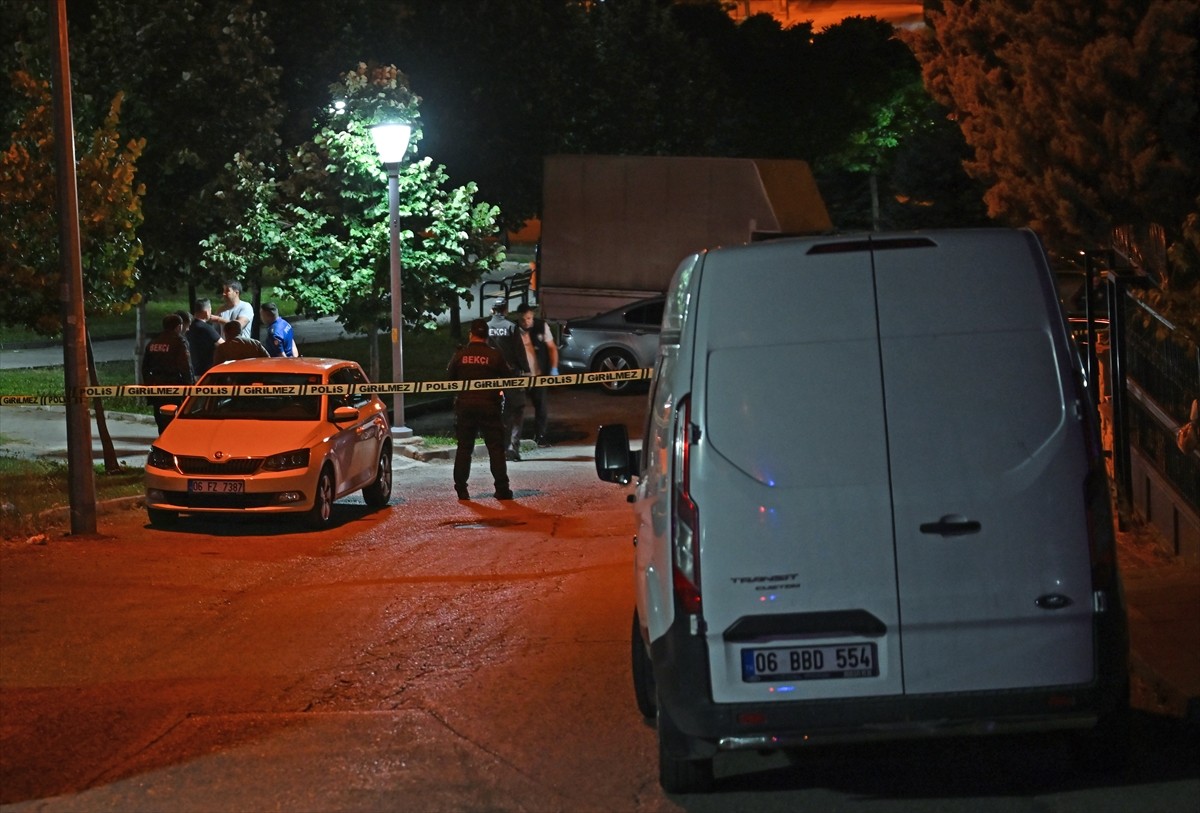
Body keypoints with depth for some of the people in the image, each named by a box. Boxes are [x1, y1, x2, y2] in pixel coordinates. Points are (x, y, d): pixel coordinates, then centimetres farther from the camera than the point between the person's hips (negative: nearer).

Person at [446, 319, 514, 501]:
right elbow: (508, 377, -1)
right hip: (489, 404, -2)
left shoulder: (460, 354, -2)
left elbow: (450, 377, 5)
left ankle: (461, 489, 7)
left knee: (464, 447, 9)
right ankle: (502, 489, -1)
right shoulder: (495, 355, -7)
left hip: (465, 405, 2)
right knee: (496, 447, 3)